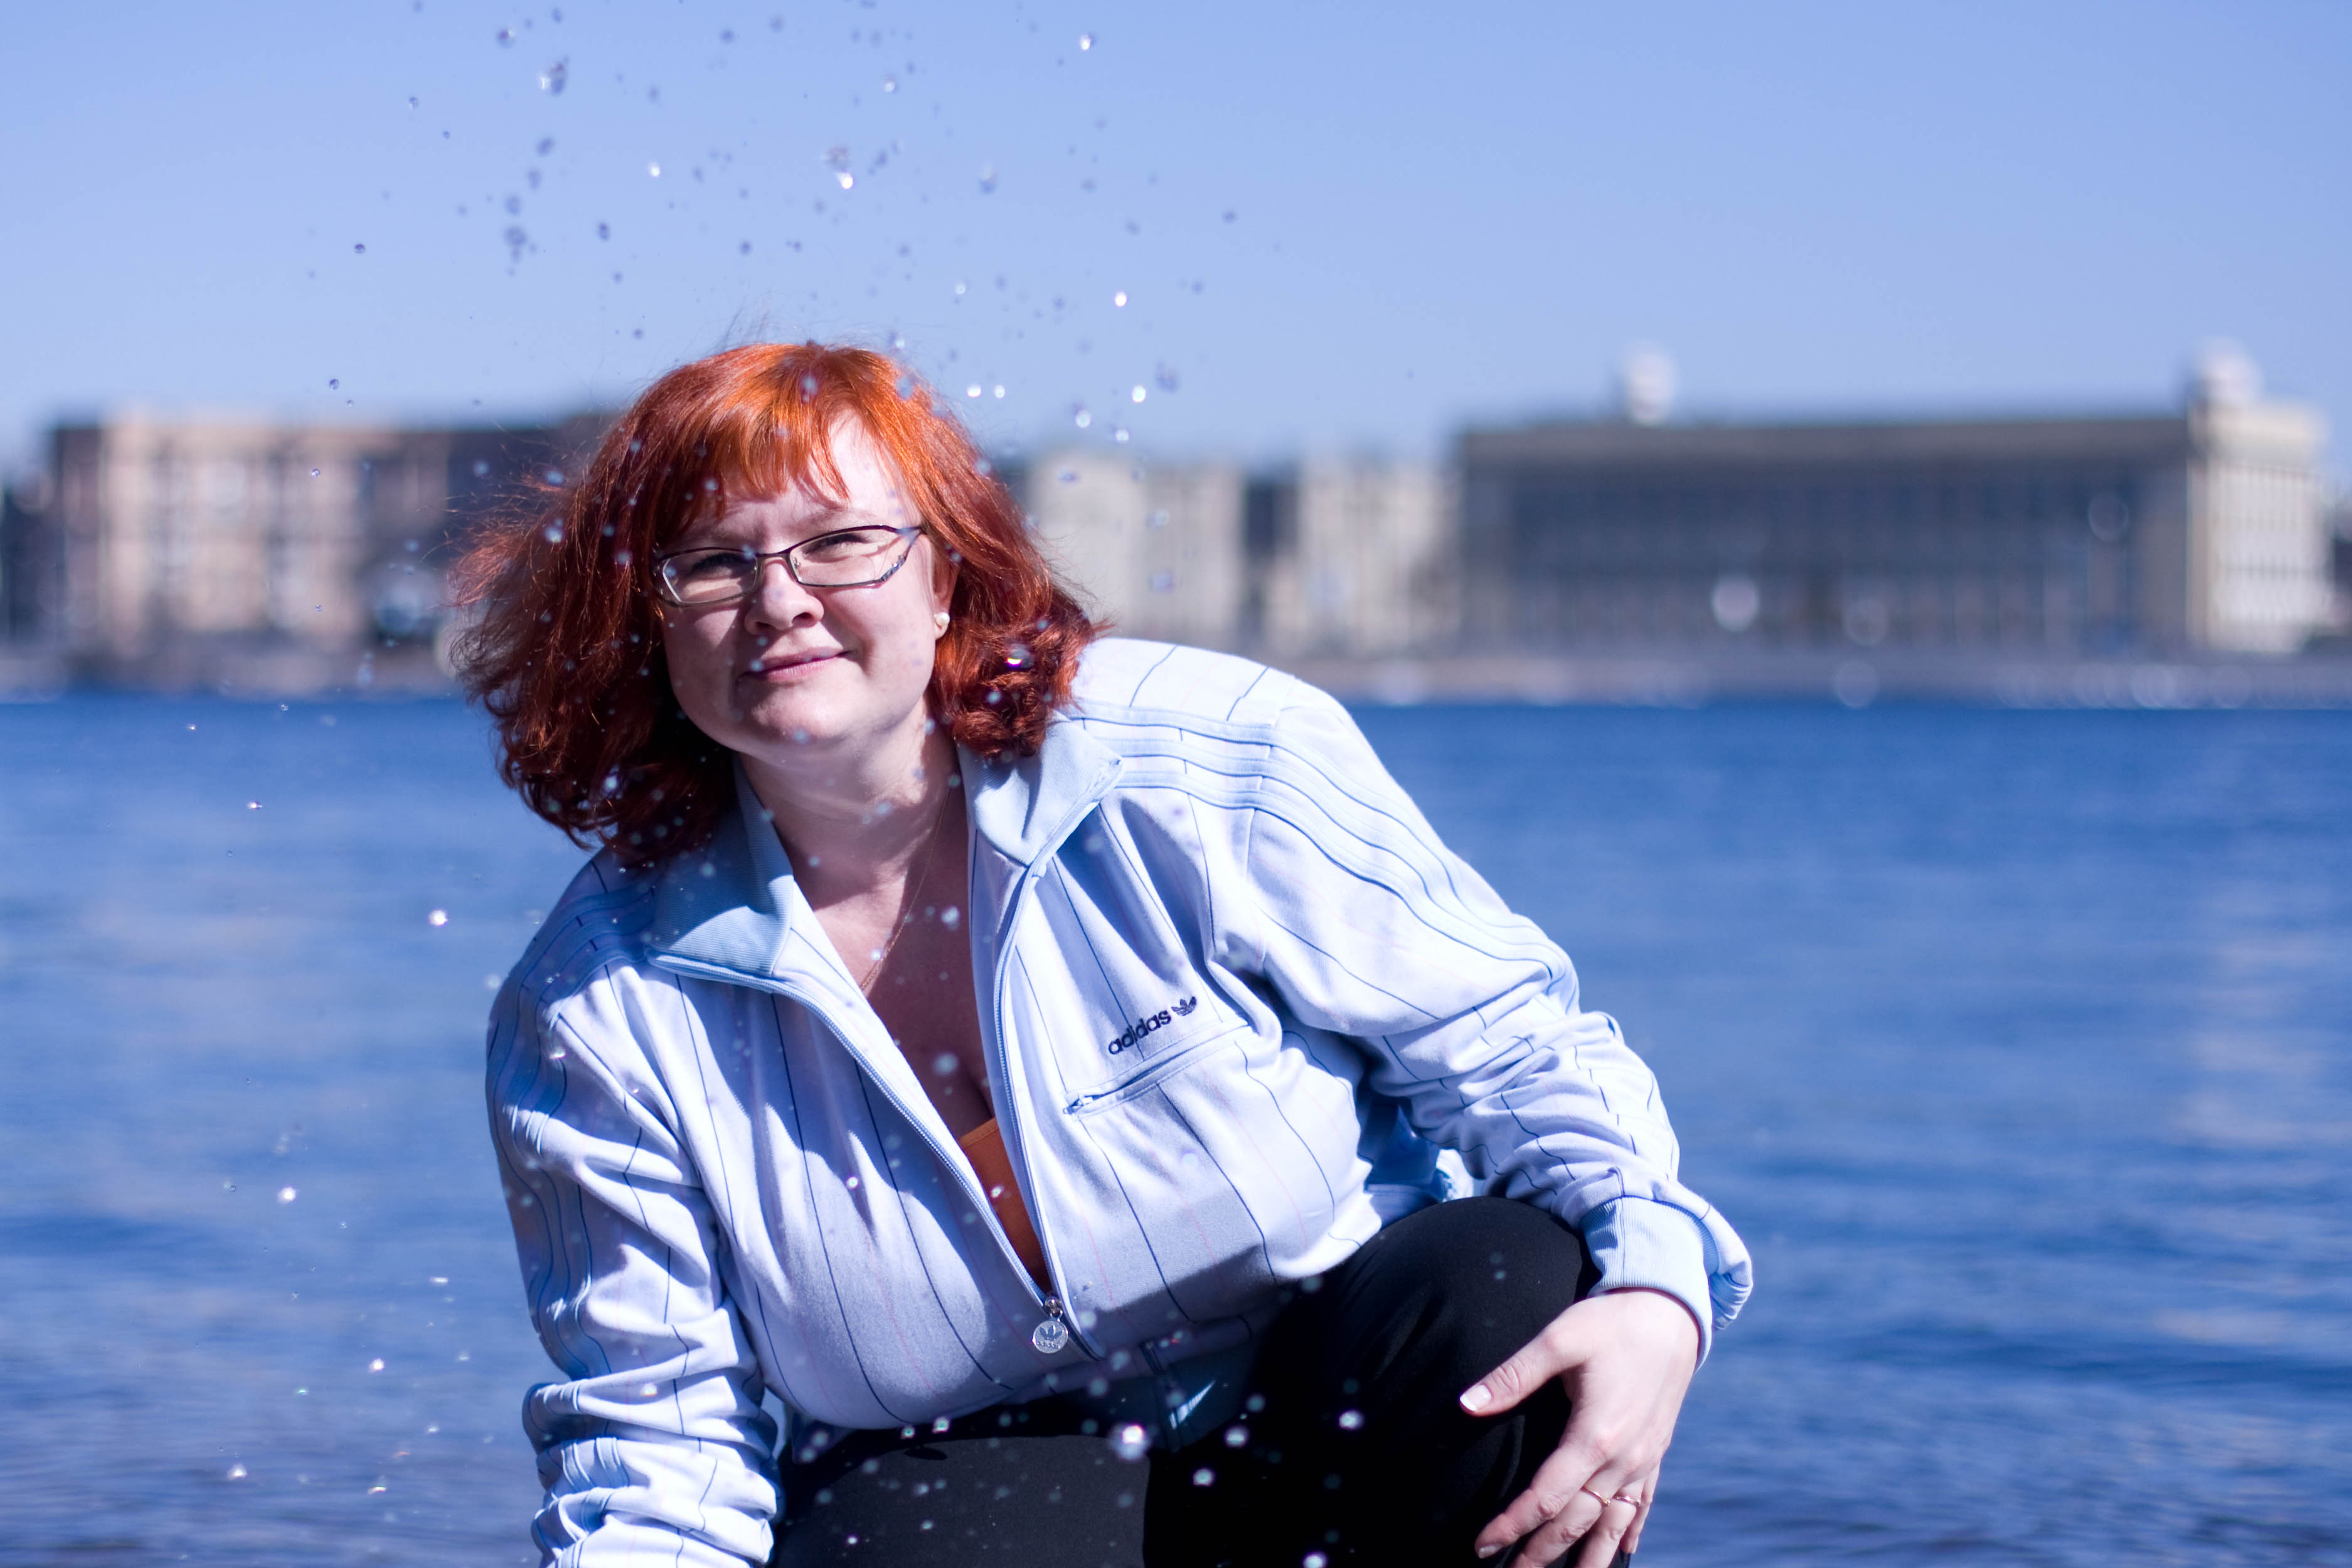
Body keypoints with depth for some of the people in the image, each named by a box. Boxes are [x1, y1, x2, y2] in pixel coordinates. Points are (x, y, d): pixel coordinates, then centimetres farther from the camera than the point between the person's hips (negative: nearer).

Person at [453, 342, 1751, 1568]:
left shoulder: (1213, 772, -10)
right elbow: (659, 1434, -2)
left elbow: (1509, 1045, -5)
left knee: (1506, 1286, -31)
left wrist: (1655, 1286, -24)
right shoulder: (599, 1012, -6)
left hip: (1360, 1443, 2)